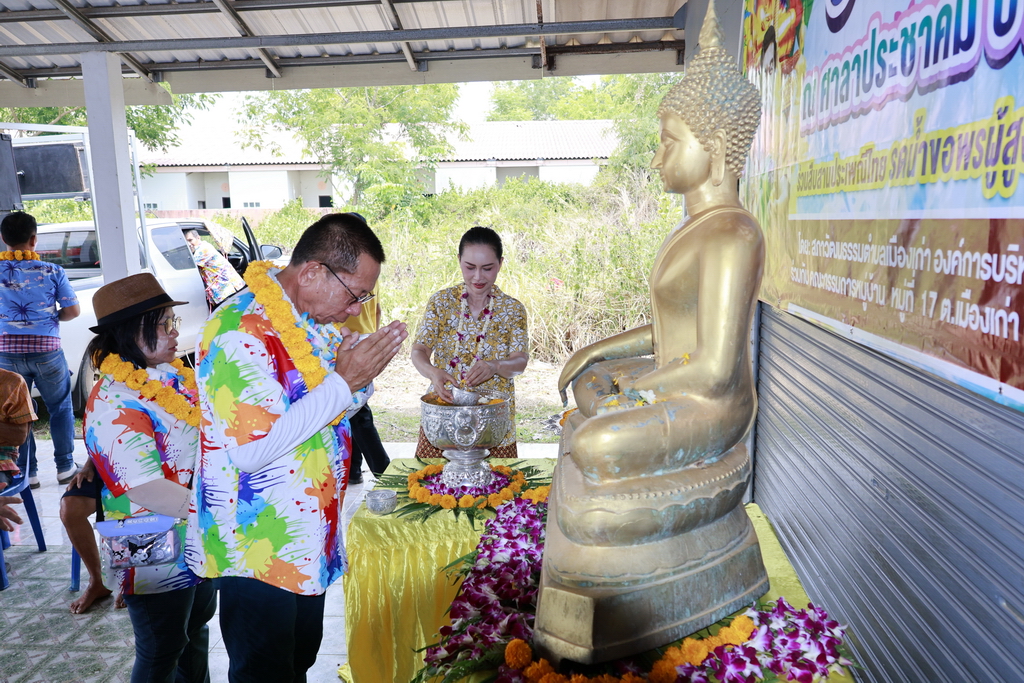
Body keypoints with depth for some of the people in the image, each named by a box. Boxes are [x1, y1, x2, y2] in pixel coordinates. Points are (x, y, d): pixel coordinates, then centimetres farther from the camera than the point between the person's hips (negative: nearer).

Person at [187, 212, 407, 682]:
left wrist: (360, 374, -7)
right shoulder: (241, 331, -25)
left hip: (309, 537, 8)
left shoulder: (316, 320, 4)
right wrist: (343, 381, -26)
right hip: (259, 550, -8)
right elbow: (253, 449, -31)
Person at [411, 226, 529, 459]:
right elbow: (419, 350, -5)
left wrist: (495, 366, -28)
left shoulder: (513, 309, 1)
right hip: (443, 408, 0)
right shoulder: (441, 301, 1)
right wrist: (432, 371, -27)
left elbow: (520, 361, -6)